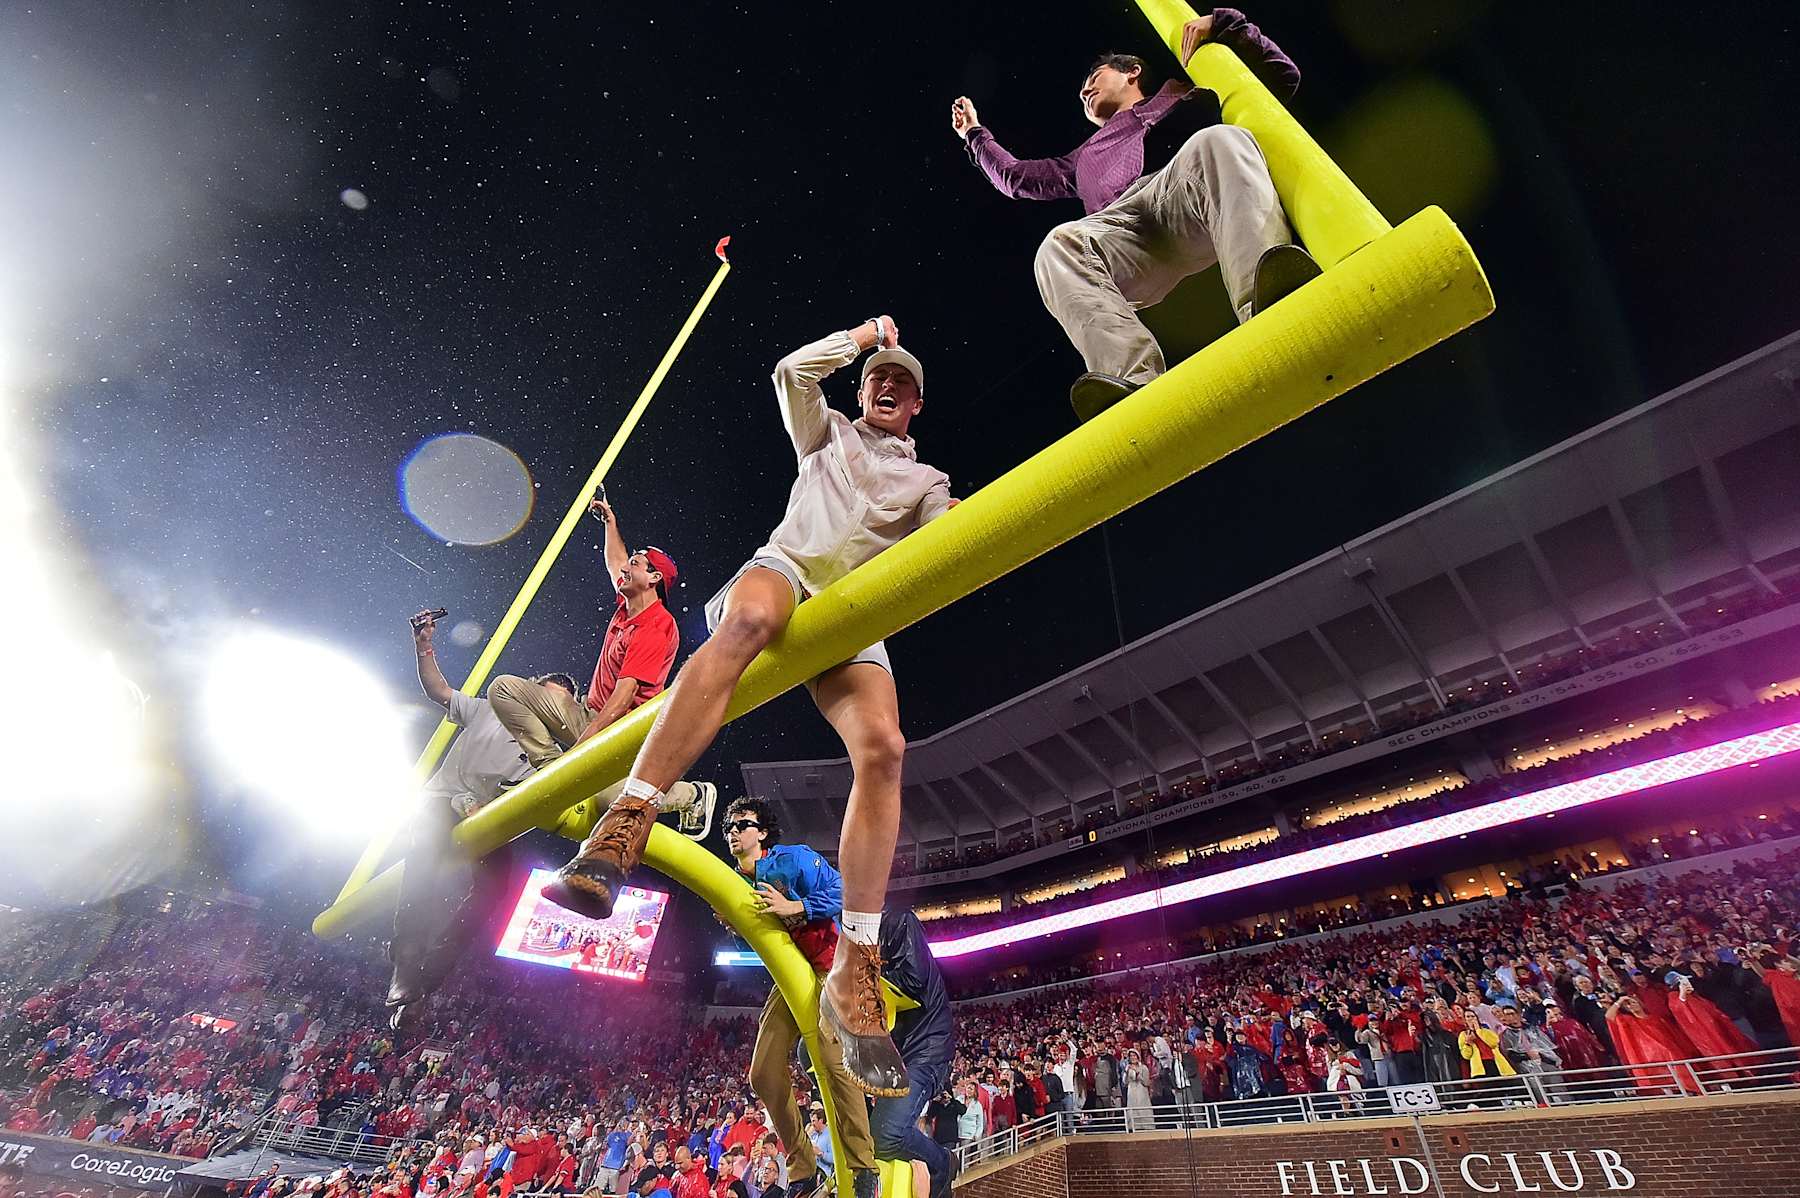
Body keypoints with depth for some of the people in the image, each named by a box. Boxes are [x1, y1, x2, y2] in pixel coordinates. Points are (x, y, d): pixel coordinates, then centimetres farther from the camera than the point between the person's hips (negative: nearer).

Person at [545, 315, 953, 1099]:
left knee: (882, 748, -27)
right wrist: (865, 335, 17)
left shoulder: (927, 482, 28)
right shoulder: (828, 434, 29)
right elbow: (791, 371, 13)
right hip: (785, 568, -1)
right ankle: (623, 827, -45)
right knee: (748, 620, -41)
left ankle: (855, 975, -24)